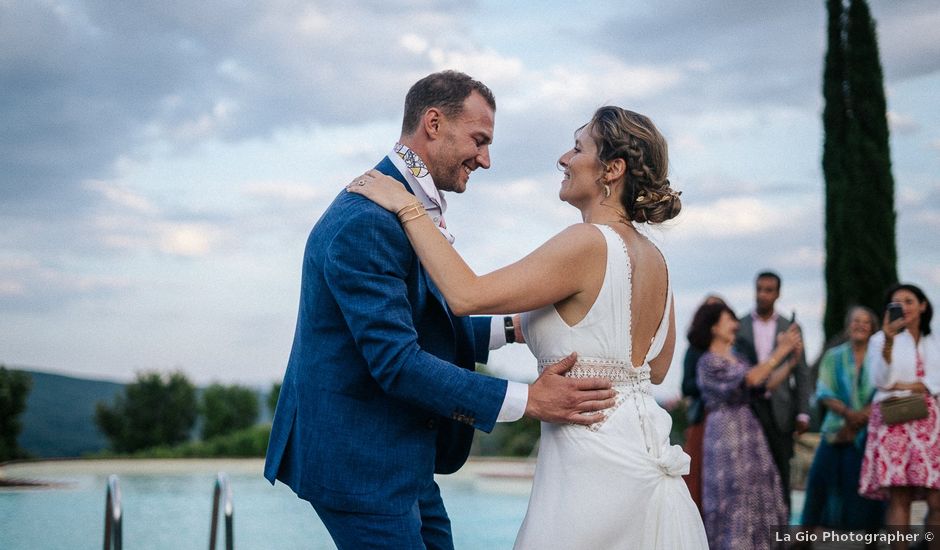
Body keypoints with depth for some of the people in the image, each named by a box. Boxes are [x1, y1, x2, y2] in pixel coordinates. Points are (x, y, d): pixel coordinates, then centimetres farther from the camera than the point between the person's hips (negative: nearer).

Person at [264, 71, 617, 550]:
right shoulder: (366, 222, -22)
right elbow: (395, 360, -27)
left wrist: (512, 328, 9)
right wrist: (527, 400, -25)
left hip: (404, 457, 10)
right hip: (359, 460, -10)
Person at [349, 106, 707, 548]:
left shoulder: (589, 243, -17)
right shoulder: (654, 259, 9)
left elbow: (466, 295, -20)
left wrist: (407, 208, -12)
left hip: (593, 461, -9)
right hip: (647, 457, 9)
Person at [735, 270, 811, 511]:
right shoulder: (738, 327, 7)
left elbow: (802, 374, 7)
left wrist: (802, 414, -1)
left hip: (779, 410, 0)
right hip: (747, 408, 0)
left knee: (780, 473, 2)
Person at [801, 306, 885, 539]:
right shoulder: (834, 356, 10)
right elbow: (824, 393, 0)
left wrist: (861, 417, -16)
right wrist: (847, 412, -17)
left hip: (870, 431, -1)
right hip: (837, 429, 1)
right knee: (821, 479, -6)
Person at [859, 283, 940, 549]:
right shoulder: (880, 339, 8)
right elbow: (881, 381, -7)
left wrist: (904, 386, -7)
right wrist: (889, 341, -18)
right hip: (893, 422, -3)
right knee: (899, 498, -11)